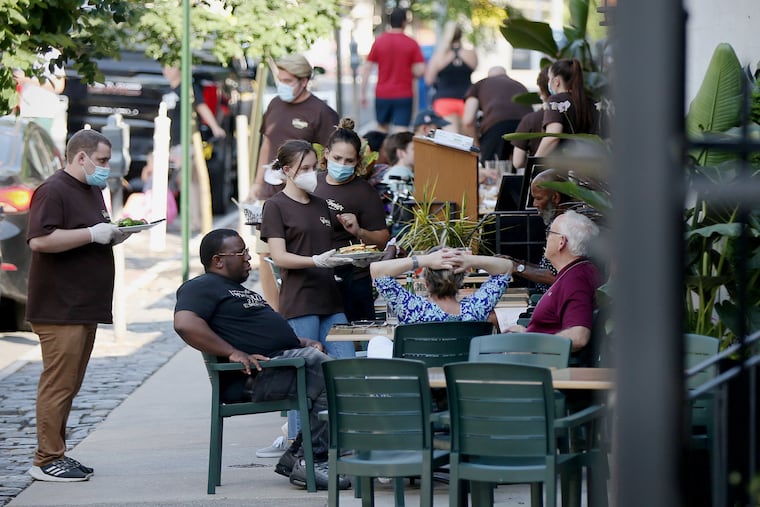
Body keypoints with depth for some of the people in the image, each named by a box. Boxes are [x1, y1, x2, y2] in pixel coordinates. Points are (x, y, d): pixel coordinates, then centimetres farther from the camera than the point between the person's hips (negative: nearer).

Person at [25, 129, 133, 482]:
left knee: (69, 386, 10)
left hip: (86, 307, 9)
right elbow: (39, 240, -22)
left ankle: (57, 454, 14)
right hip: (60, 308, -9)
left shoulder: (94, 191, 20)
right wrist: (92, 234, -20)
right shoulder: (54, 191, -11)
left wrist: (114, 235, 10)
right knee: (58, 384, -9)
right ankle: (47, 461, -7)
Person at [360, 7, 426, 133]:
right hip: (404, 95, -2)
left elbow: (366, 69, 0)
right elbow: (420, 71, -10)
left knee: (382, 128, 20)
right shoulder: (412, 44, -5)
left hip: (382, 94, 2)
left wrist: (363, 93, 6)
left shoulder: (378, 41, 0)